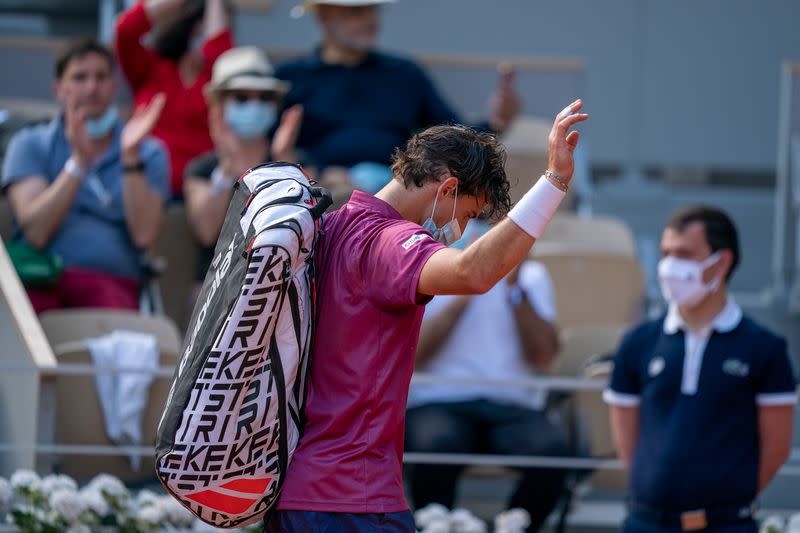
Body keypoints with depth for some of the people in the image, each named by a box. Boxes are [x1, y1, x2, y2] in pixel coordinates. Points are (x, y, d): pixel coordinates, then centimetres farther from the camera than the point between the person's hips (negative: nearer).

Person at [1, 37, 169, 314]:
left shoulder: (149, 154, 17)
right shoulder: (30, 145, 14)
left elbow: (144, 235, 0)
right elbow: (35, 233, -2)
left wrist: (131, 156, -6)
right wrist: (79, 161, -10)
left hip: (111, 279, 0)